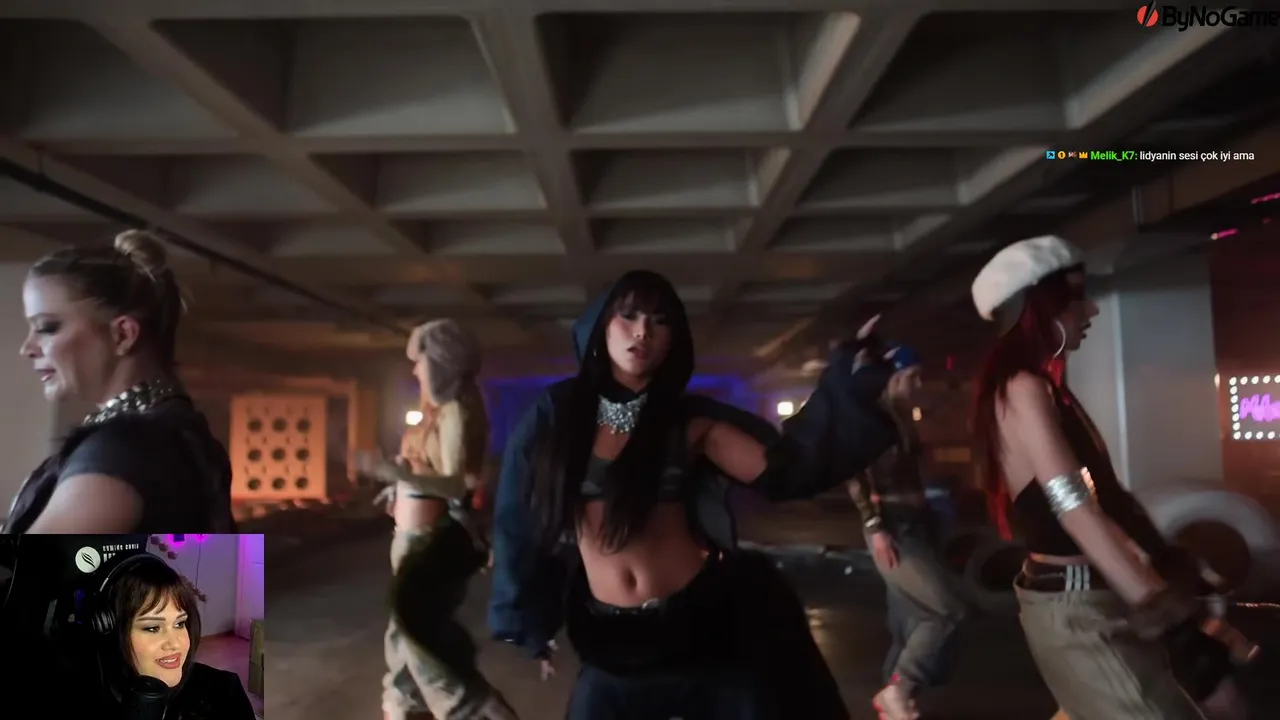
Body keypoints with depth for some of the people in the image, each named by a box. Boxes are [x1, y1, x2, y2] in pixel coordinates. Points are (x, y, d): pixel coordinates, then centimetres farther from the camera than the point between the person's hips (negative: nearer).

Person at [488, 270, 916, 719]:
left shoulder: (688, 419, -2)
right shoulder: (554, 417, -1)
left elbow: (778, 470, -14)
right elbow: (520, 523, 6)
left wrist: (851, 390, -25)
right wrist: (528, 623, 12)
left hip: (702, 622, 0)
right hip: (612, 645, 1)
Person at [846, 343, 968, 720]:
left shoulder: (904, 417, 14)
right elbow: (855, 475, -18)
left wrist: (928, 519, 14)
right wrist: (875, 527, -22)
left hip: (915, 524, 9)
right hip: (893, 527, -9)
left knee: (911, 622, 11)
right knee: (948, 608, -11)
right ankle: (898, 689, -1)